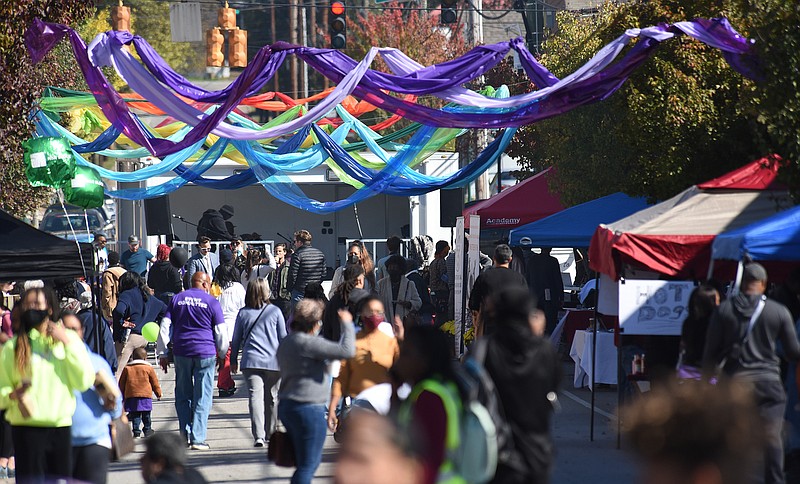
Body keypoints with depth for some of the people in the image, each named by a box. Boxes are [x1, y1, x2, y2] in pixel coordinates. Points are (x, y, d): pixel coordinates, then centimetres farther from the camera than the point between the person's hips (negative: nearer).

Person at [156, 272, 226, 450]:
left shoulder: (177, 299, 9)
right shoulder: (211, 302, 1)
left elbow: (165, 327, 6)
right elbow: (220, 332, 1)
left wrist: (162, 353, 10)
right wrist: (223, 354, 14)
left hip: (181, 352, 3)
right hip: (205, 353, -3)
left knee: (183, 396, 12)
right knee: (202, 398, 1)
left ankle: (185, 435, 8)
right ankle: (197, 439, -4)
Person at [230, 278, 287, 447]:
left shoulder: (243, 313, 4)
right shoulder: (275, 311, 2)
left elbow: (236, 339, 10)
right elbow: (283, 337, 6)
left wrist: (233, 360, 22)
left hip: (251, 361, 0)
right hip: (273, 362, 0)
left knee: (255, 396, -8)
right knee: (271, 397, 15)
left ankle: (259, 435, -22)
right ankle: (270, 433, 27)